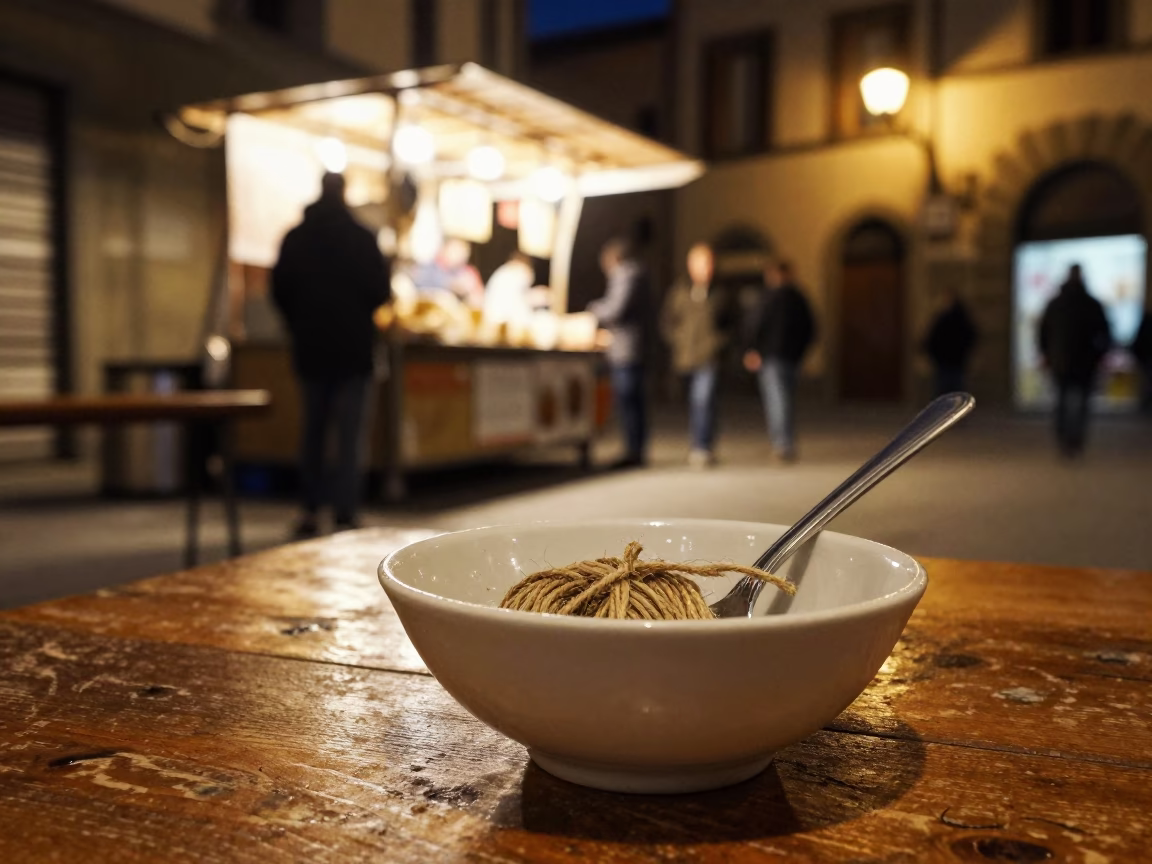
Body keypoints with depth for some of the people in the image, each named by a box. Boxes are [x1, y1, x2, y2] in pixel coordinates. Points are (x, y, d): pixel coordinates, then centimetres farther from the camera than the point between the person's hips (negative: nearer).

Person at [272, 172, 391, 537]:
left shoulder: (294, 238, 2)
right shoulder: (361, 237, -8)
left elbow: (280, 291, 5)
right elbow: (379, 292, -8)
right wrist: (386, 274, 14)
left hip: (310, 347, 4)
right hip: (353, 348, -3)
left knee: (313, 431, 15)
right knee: (350, 435, -1)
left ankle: (309, 510, 17)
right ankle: (345, 517, -4)